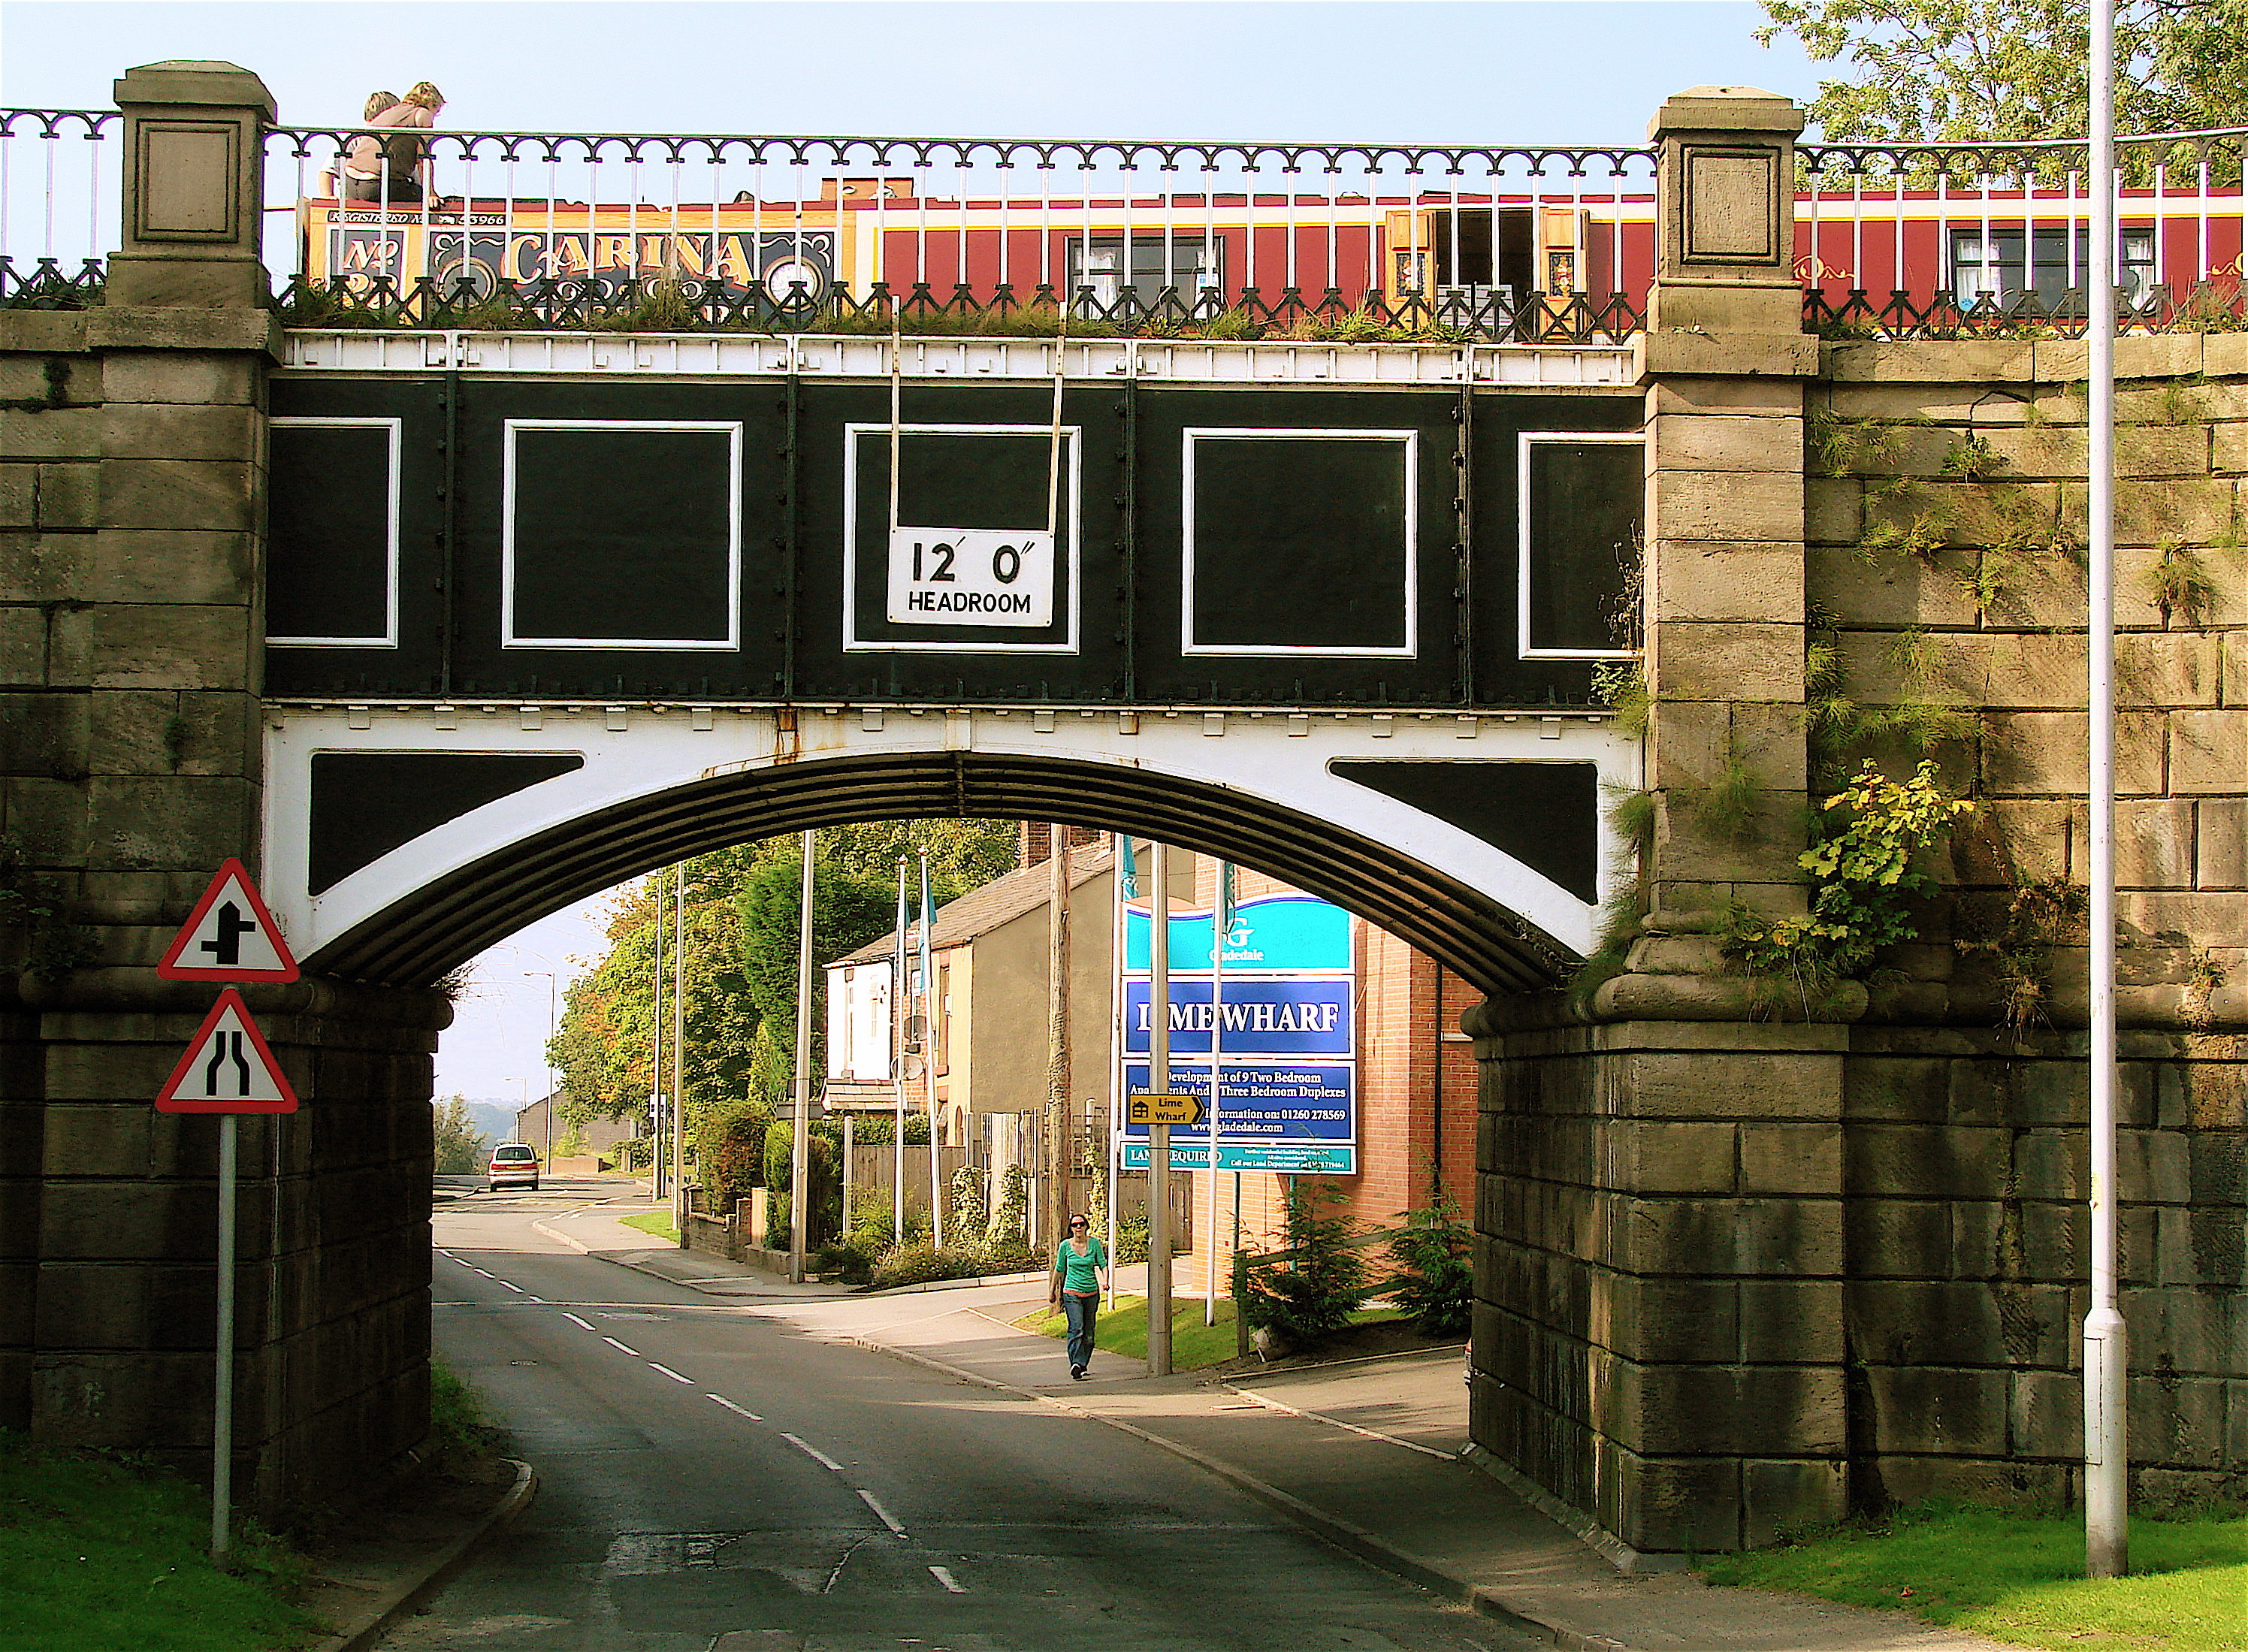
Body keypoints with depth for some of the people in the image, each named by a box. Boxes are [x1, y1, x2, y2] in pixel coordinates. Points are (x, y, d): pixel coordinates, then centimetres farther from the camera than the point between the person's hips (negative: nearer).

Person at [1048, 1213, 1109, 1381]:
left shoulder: (1094, 1243, 1)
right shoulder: (1066, 1245, 0)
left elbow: (1103, 1263, 0)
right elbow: (1059, 1269, 10)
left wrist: (1105, 1279, -20)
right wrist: (1052, 1291, 17)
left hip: (1091, 1293, 2)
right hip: (1072, 1293, -2)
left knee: (1088, 1333, 8)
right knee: (1076, 1329, -18)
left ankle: (1082, 1364, 22)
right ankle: (1076, 1365, -25)